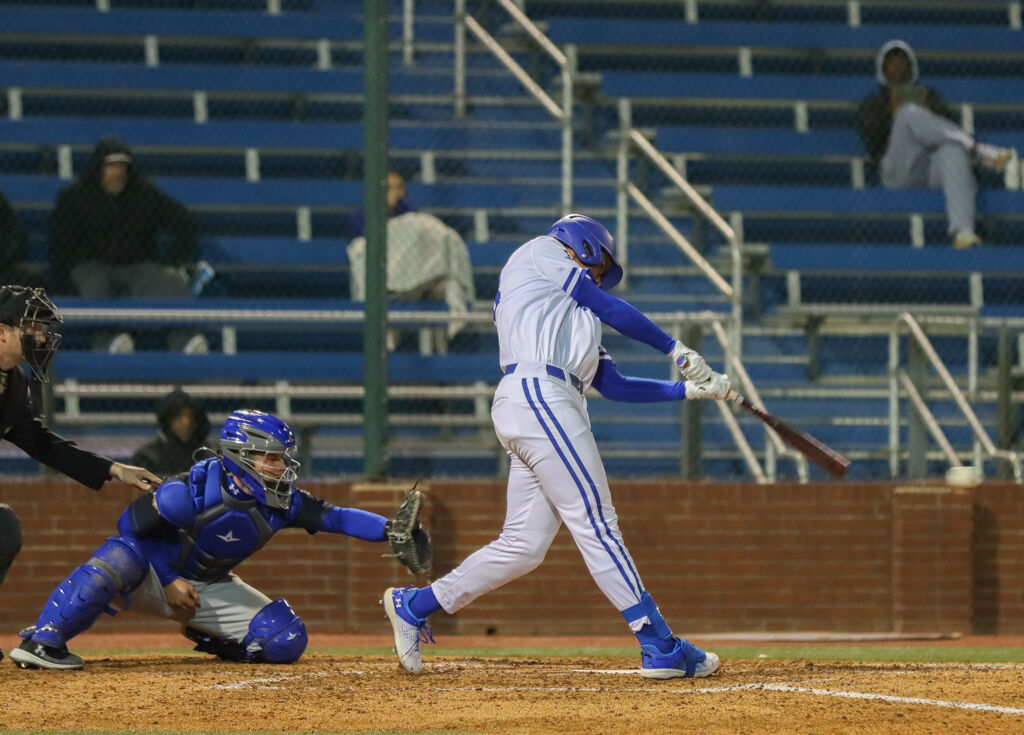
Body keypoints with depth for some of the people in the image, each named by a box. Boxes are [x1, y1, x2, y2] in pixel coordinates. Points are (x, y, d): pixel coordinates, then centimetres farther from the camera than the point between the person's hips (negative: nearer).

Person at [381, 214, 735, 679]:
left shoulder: (572, 314, 33)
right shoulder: (541, 253, 13)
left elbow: (613, 385, 25)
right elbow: (612, 309, 5)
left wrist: (690, 389, 19)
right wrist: (678, 352, 11)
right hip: (538, 393, -9)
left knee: (524, 544, 5)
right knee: (595, 522, -13)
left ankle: (412, 606, 11)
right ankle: (660, 647, -18)